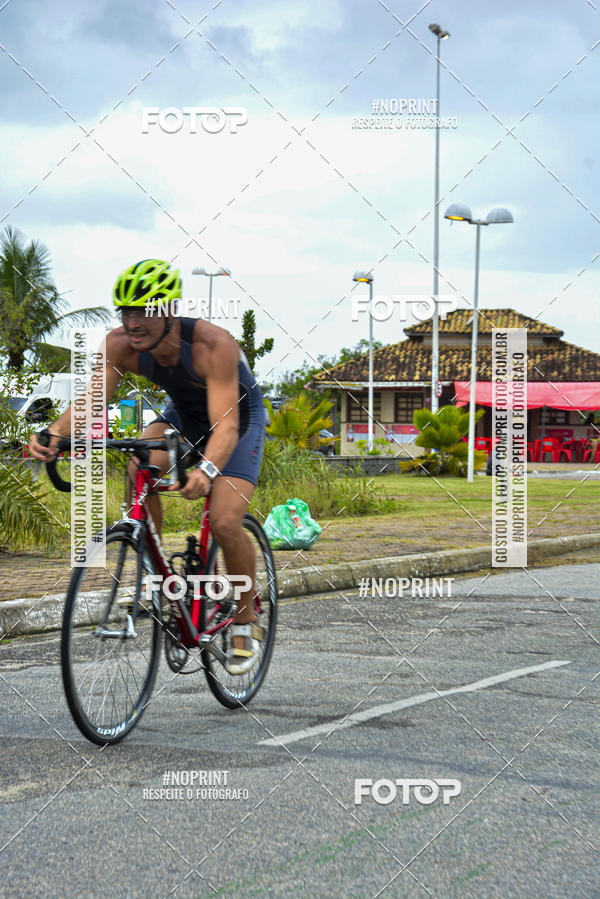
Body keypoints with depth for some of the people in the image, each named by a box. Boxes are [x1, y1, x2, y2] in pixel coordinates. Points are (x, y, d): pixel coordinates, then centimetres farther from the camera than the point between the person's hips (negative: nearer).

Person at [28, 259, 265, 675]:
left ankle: (246, 622, 5)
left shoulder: (213, 344, -38)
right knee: (139, 469, -27)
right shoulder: (121, 344, -24)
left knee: (225, 523, -21)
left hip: (240, 419, -4)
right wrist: (55, 433, -51)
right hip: (183, 415, 4)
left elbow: (226, 425, -45)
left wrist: (207, 469, -64)